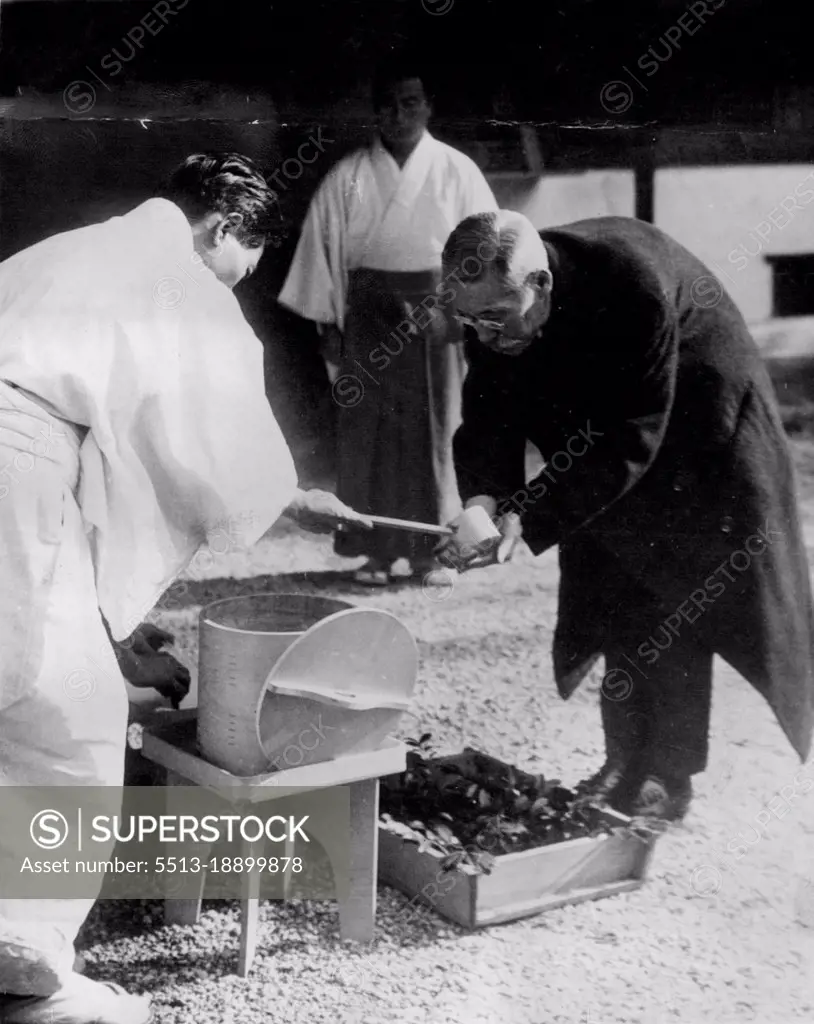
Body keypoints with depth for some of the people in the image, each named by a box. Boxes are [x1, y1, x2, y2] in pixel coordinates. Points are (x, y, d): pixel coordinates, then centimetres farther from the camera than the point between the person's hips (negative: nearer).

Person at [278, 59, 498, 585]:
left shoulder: (457, 171, 3)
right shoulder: (347, 177, 4)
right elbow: (322, 246, 6)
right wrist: (327, 321, 2)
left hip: (436, 313, 0)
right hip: (369, 314, 1)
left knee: (435, 432, 1)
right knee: (369, 432, 0)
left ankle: (433, 548, 11)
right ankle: (377, 550, 8)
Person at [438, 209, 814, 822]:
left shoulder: (633, 285, -39)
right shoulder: (493, 305, -18)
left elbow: (630, 441, -37)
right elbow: (488, 415, -14)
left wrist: (528, 520, -41)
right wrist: (485, 497, -35)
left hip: (695, 434, -6)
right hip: (600, 438, 6)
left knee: (674, 600, -5)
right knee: (611, 592, 6)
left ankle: (669, 777, 5)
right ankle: (626, 762, 16)